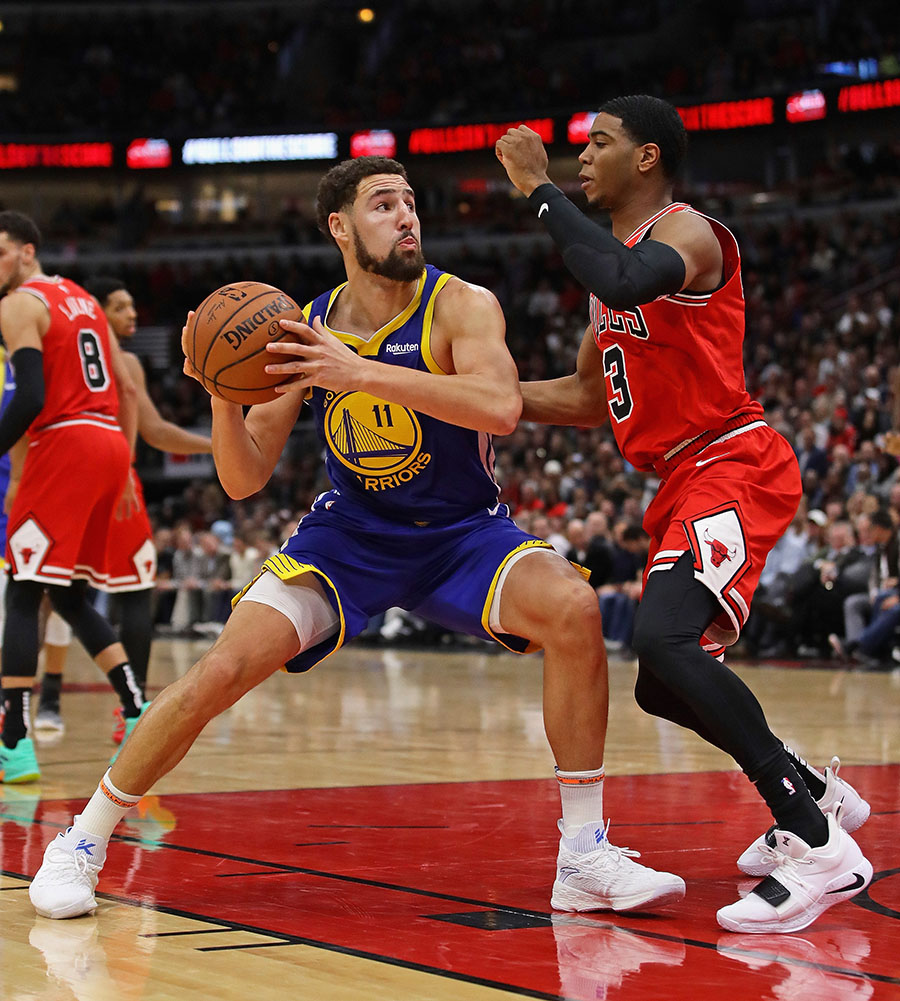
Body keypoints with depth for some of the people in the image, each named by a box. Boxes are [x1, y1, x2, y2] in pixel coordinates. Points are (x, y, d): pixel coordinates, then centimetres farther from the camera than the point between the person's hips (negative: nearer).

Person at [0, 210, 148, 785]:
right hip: (109, 445, 8)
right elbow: (127, 390, 22)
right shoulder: (83, 300, 22)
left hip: (66, 445, -8)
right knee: (71, 597, 17)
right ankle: (141, 719, 10)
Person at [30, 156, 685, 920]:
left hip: (462, 531, -1)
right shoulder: (304, 333, -7)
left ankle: (585, 857, -18)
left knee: (572, 609, -30)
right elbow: (245, 480, -5)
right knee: (222, 670, -15)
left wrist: (363, 373, -42)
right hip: (350, 533, 2)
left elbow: (501, 407, -37)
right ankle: (83, 842, 5)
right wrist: (222, 394, -25)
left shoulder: (460, 306, -15)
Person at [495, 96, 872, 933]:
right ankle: (813, 794, 35)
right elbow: (588, 396, 26)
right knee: (662, 685, 15)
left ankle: (820, 848, -29)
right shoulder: (622, 254, 19)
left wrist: (540, 191, -25)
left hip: (733, 465, -10)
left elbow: (627, 283, -36)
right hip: (685, 482, 10)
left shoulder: (686, 232, -11)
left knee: (664, 638, -31)